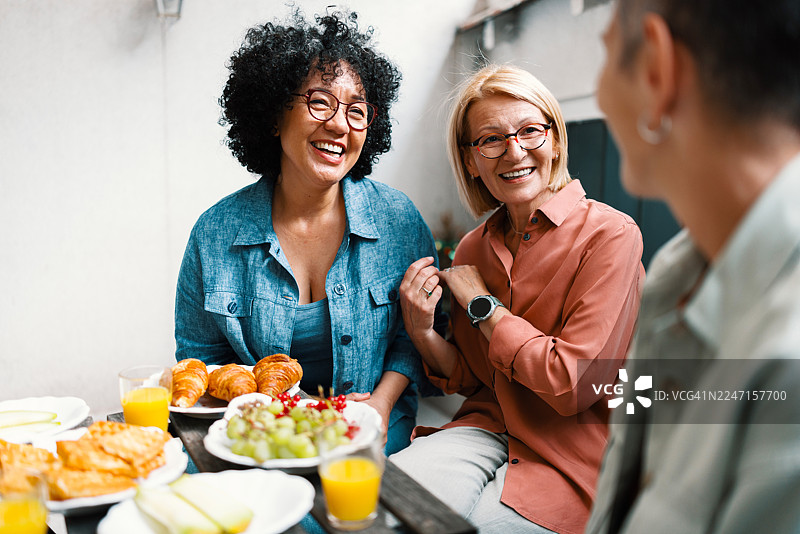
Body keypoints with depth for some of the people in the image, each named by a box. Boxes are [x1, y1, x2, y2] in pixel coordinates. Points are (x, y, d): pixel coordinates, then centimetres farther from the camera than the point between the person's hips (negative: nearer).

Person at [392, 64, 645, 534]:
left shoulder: (610, 235, -14)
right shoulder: (474, 249, 5)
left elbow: (573, 385, -20)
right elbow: (471, 379, 11)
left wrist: (482, 304, -11)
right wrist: (423, 333, -10)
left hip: (570, 465, -4)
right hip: (489, 429, 4)